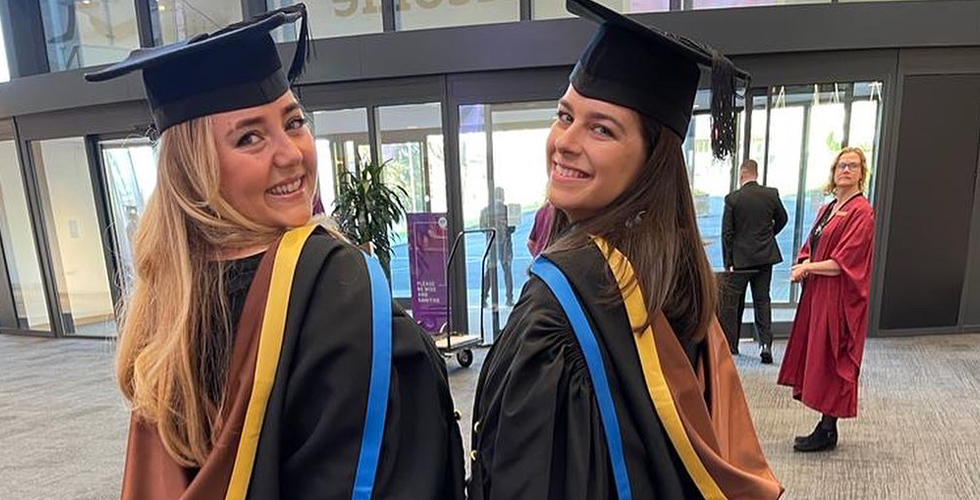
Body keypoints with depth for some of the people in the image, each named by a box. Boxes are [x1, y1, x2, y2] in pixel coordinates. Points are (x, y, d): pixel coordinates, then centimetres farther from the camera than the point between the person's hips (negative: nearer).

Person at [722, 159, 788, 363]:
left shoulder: (732, 198, -11)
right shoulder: (772, 194, -2)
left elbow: (727, 233, -10)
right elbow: (782, 219, 12)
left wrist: (728, 262, -6)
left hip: (740, 257, -2)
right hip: (765, 255, 2)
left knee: (736, 300, 10)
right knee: (762, 299, 7)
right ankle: (765, 343, -4)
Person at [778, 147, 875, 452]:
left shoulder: (861, 212, -11)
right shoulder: (828, 209, 14)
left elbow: (843, 262, -17)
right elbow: (811, 247, 17)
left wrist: (807, 267, -8)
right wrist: (804, 264, -3)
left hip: (839, 298, -8)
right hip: (817, 293, 8)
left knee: (830, 361, -1)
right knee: (816, 357, 11)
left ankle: (827, 431, 12)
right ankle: (825, 428, 22)